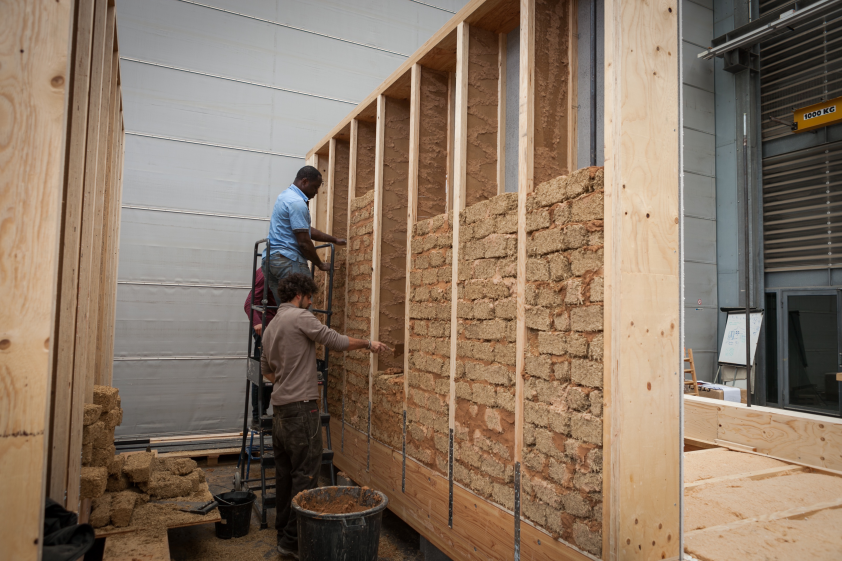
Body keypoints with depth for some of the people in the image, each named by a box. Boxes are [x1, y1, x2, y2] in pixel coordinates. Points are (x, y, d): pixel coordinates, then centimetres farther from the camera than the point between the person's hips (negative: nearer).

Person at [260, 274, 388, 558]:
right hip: (301, 407, -9)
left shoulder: (270, 327, 15)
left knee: (285, 471, 15)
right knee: (305, 474, -4)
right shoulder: (300, 317, -11)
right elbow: (336, 341, -12)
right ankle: (293, 540, 0)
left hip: (280, 407, 9)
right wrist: (368, 344, 2)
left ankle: (283, 531, 24)